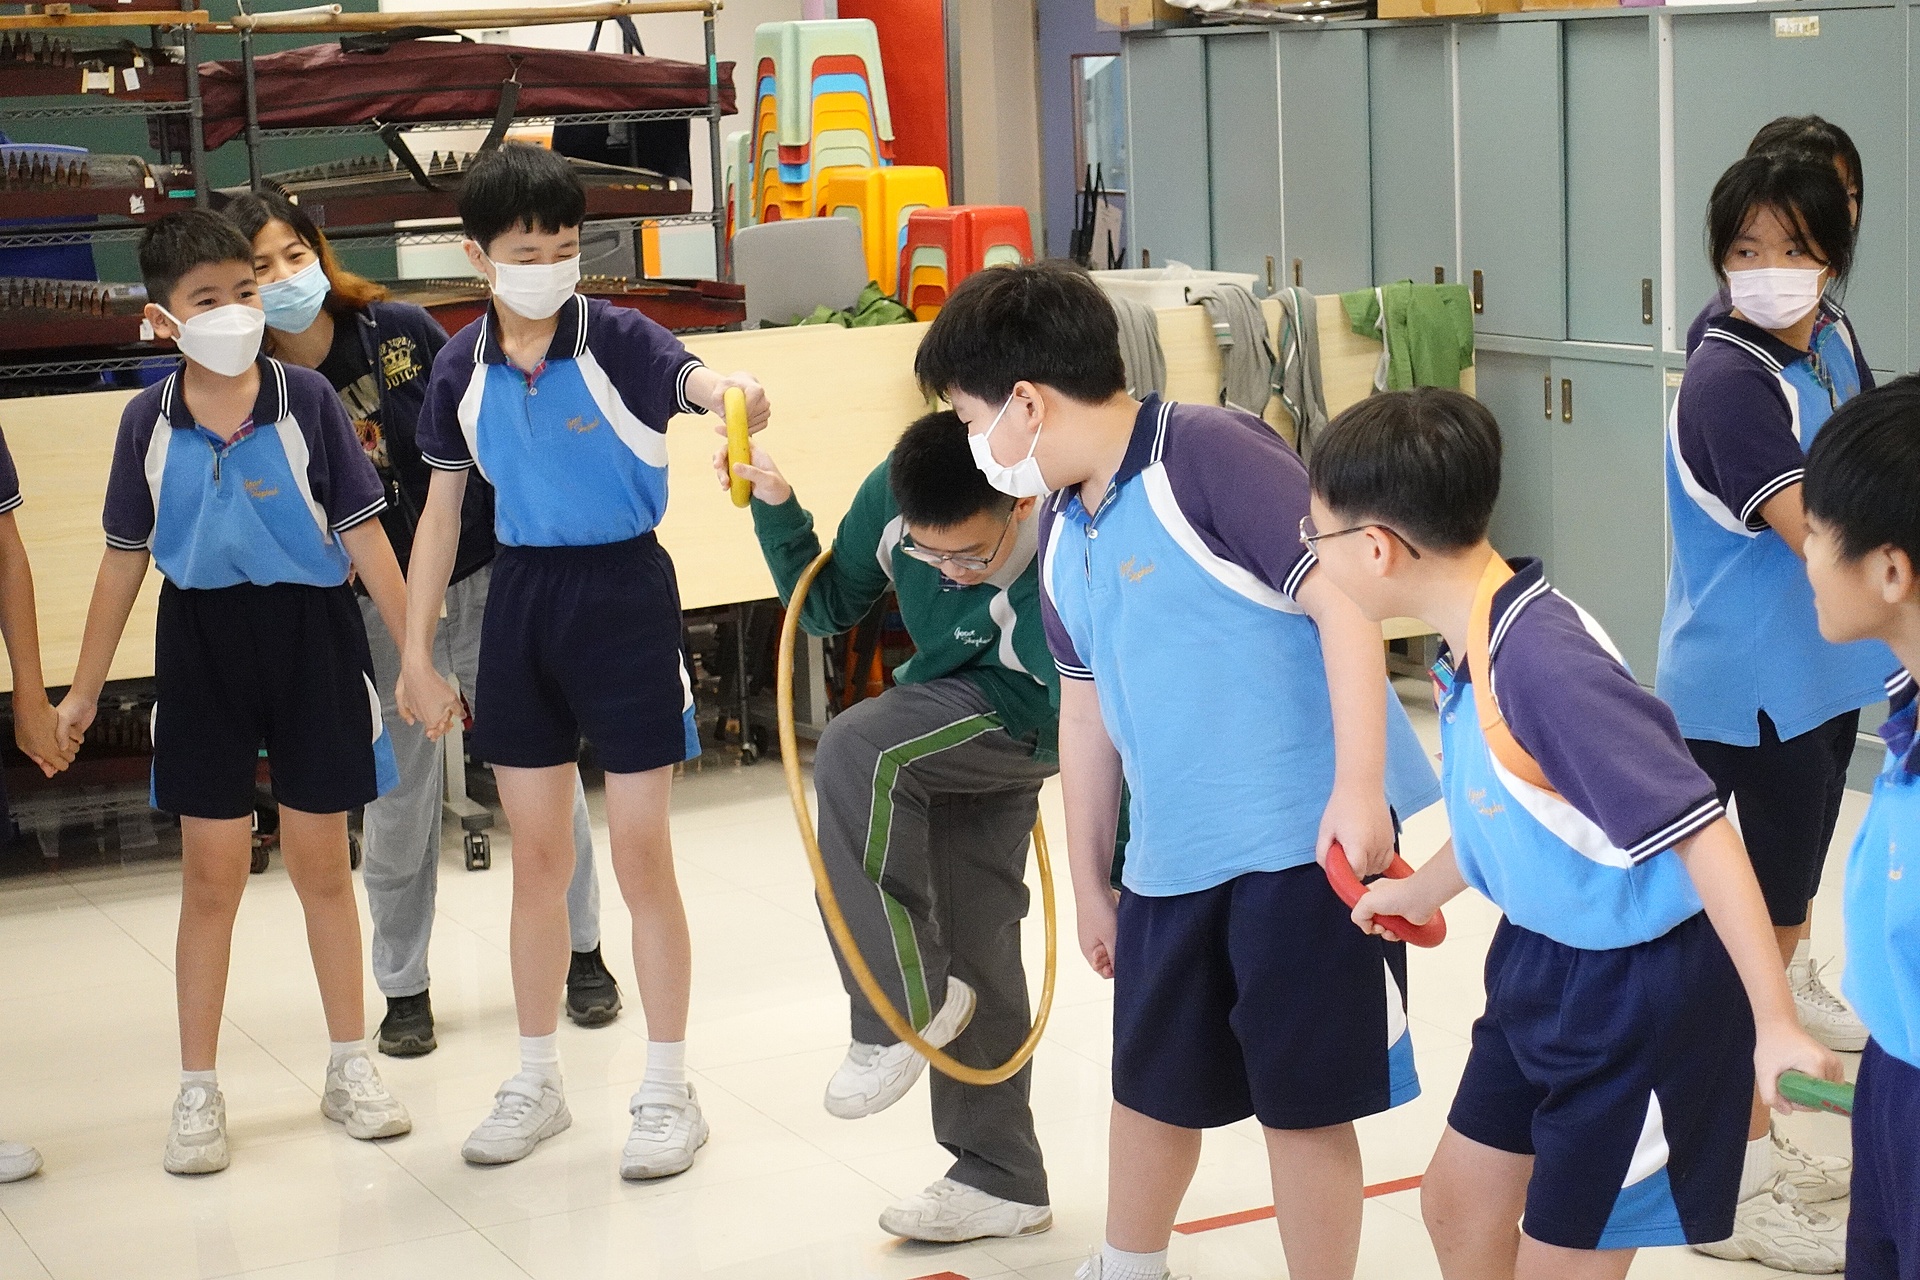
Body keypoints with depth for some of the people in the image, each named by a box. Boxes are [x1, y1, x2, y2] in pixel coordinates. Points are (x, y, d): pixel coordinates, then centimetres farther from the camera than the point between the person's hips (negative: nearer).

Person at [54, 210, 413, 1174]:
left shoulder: (305, 398, -8)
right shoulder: (148, 420, -2)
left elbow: (363, 533, -6)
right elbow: (124, 557, 6)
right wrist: (84, 689, 8)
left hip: (310, 635, -1)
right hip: (201, 640, 1)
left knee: (321, 865, 10)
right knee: (211, 874, 5)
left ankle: (350, 1067, 25)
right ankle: (197, 1093, 17)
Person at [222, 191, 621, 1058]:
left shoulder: (400, 330, -8)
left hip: (483, 580, 1)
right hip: (376, 613, -1)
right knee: (398, 806, 5)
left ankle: (583, 953, 24)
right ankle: (404, 990, 22)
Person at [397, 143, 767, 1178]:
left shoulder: (616, 338, -12)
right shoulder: (462, 367, 1)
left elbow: (686, 377, -34)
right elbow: (442, 511, 8)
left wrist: (729, 389, -59)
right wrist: (415, 654, 7)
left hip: (622, 589, -4)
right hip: (521, 594, 4)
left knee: (640, 856, 0)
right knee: (536, 856, 12)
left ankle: (668, 1093, 14)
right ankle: (536, 1083, 26)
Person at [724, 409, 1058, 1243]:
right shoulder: (894, 495, -18)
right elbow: (827, 610, -1)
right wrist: (777, 512, -15)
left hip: (1024, 720, -7)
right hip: (954, 726, 7)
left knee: (854, 752, -30)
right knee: (972, 943, 11)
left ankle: (907, 1009, -16)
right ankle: (1001, 1180, 25)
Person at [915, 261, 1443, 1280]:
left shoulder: (1209, 454, -16)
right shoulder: (1061, 527, 10)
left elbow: (1344, 603, -21)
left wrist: (1358, 789, -27)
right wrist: (1089, 881, 23)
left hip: (1307, 843, -8)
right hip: (1170, 861, 8)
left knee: (1303, 1102, 2)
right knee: (1151, 1087, 20)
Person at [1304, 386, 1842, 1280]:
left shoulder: (1542, 661, -32)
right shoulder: (1469, 645, -4)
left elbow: (1698, 832, -32)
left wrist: (1775, 1024, -32)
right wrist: (1423, 893, 32)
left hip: (1641, 991, -9)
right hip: (1542, 963, 9)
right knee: (1459, 1203, 20)